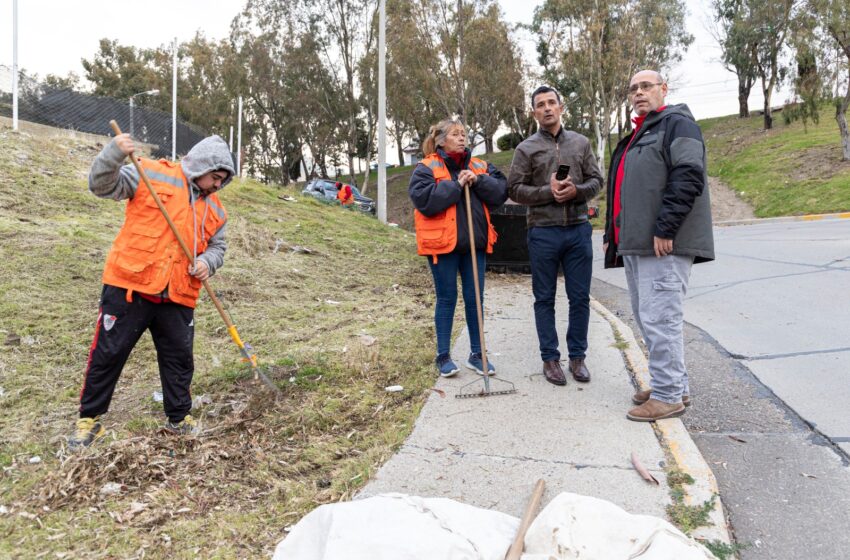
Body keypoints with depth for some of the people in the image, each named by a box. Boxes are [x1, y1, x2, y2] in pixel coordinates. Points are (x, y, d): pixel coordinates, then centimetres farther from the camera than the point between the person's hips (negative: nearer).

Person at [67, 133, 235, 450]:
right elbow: (103, 186, -5)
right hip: (130, 286, -4)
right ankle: (90, 418, 23)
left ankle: (179, 418, 28)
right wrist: (115, 153, -23)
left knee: (180, 359, 11)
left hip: (178, 297, 4)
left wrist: (207, 262, -5)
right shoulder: (152, 174, -2)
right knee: (107, 354, 5)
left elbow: (217, 247, 18)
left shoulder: (215, 209, 12)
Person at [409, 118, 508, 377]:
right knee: (447, 299, 4)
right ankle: (443, 356, 17)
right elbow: (424, 200, -17)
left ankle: (476, 354, 21)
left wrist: (478, 181, -12)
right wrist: (455, 185, -16)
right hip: (443, 243, -4)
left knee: (475, 299, 9)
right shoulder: (427, 168, -2)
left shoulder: (479, 166, 12)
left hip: (475, 242, 4)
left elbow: (501, 192, 3)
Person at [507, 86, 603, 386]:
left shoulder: (581, 142, 10)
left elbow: (596, 180, 9)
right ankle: (550, 358, 16)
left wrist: (576, 190, -12)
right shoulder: (526, 148, 3)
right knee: (544, 299, 5)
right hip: (543, 231, -2)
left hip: (578, 229, 2)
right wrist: (548, 192, -14)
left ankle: (578, 356, 20)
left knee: (580, 297, 7)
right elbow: (514, 189, -2)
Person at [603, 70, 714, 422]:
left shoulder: (676, 124, -2)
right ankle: (675, 385, 24)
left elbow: (688, 178, -16)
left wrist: (664, 229, -21)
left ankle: (669, 396, 1)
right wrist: (611, 234, 22)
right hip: (634, 244, 10)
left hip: (663, 244, -10)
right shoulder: (636, 135, 26)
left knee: (658, 318, -9)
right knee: (646, 316, 13)